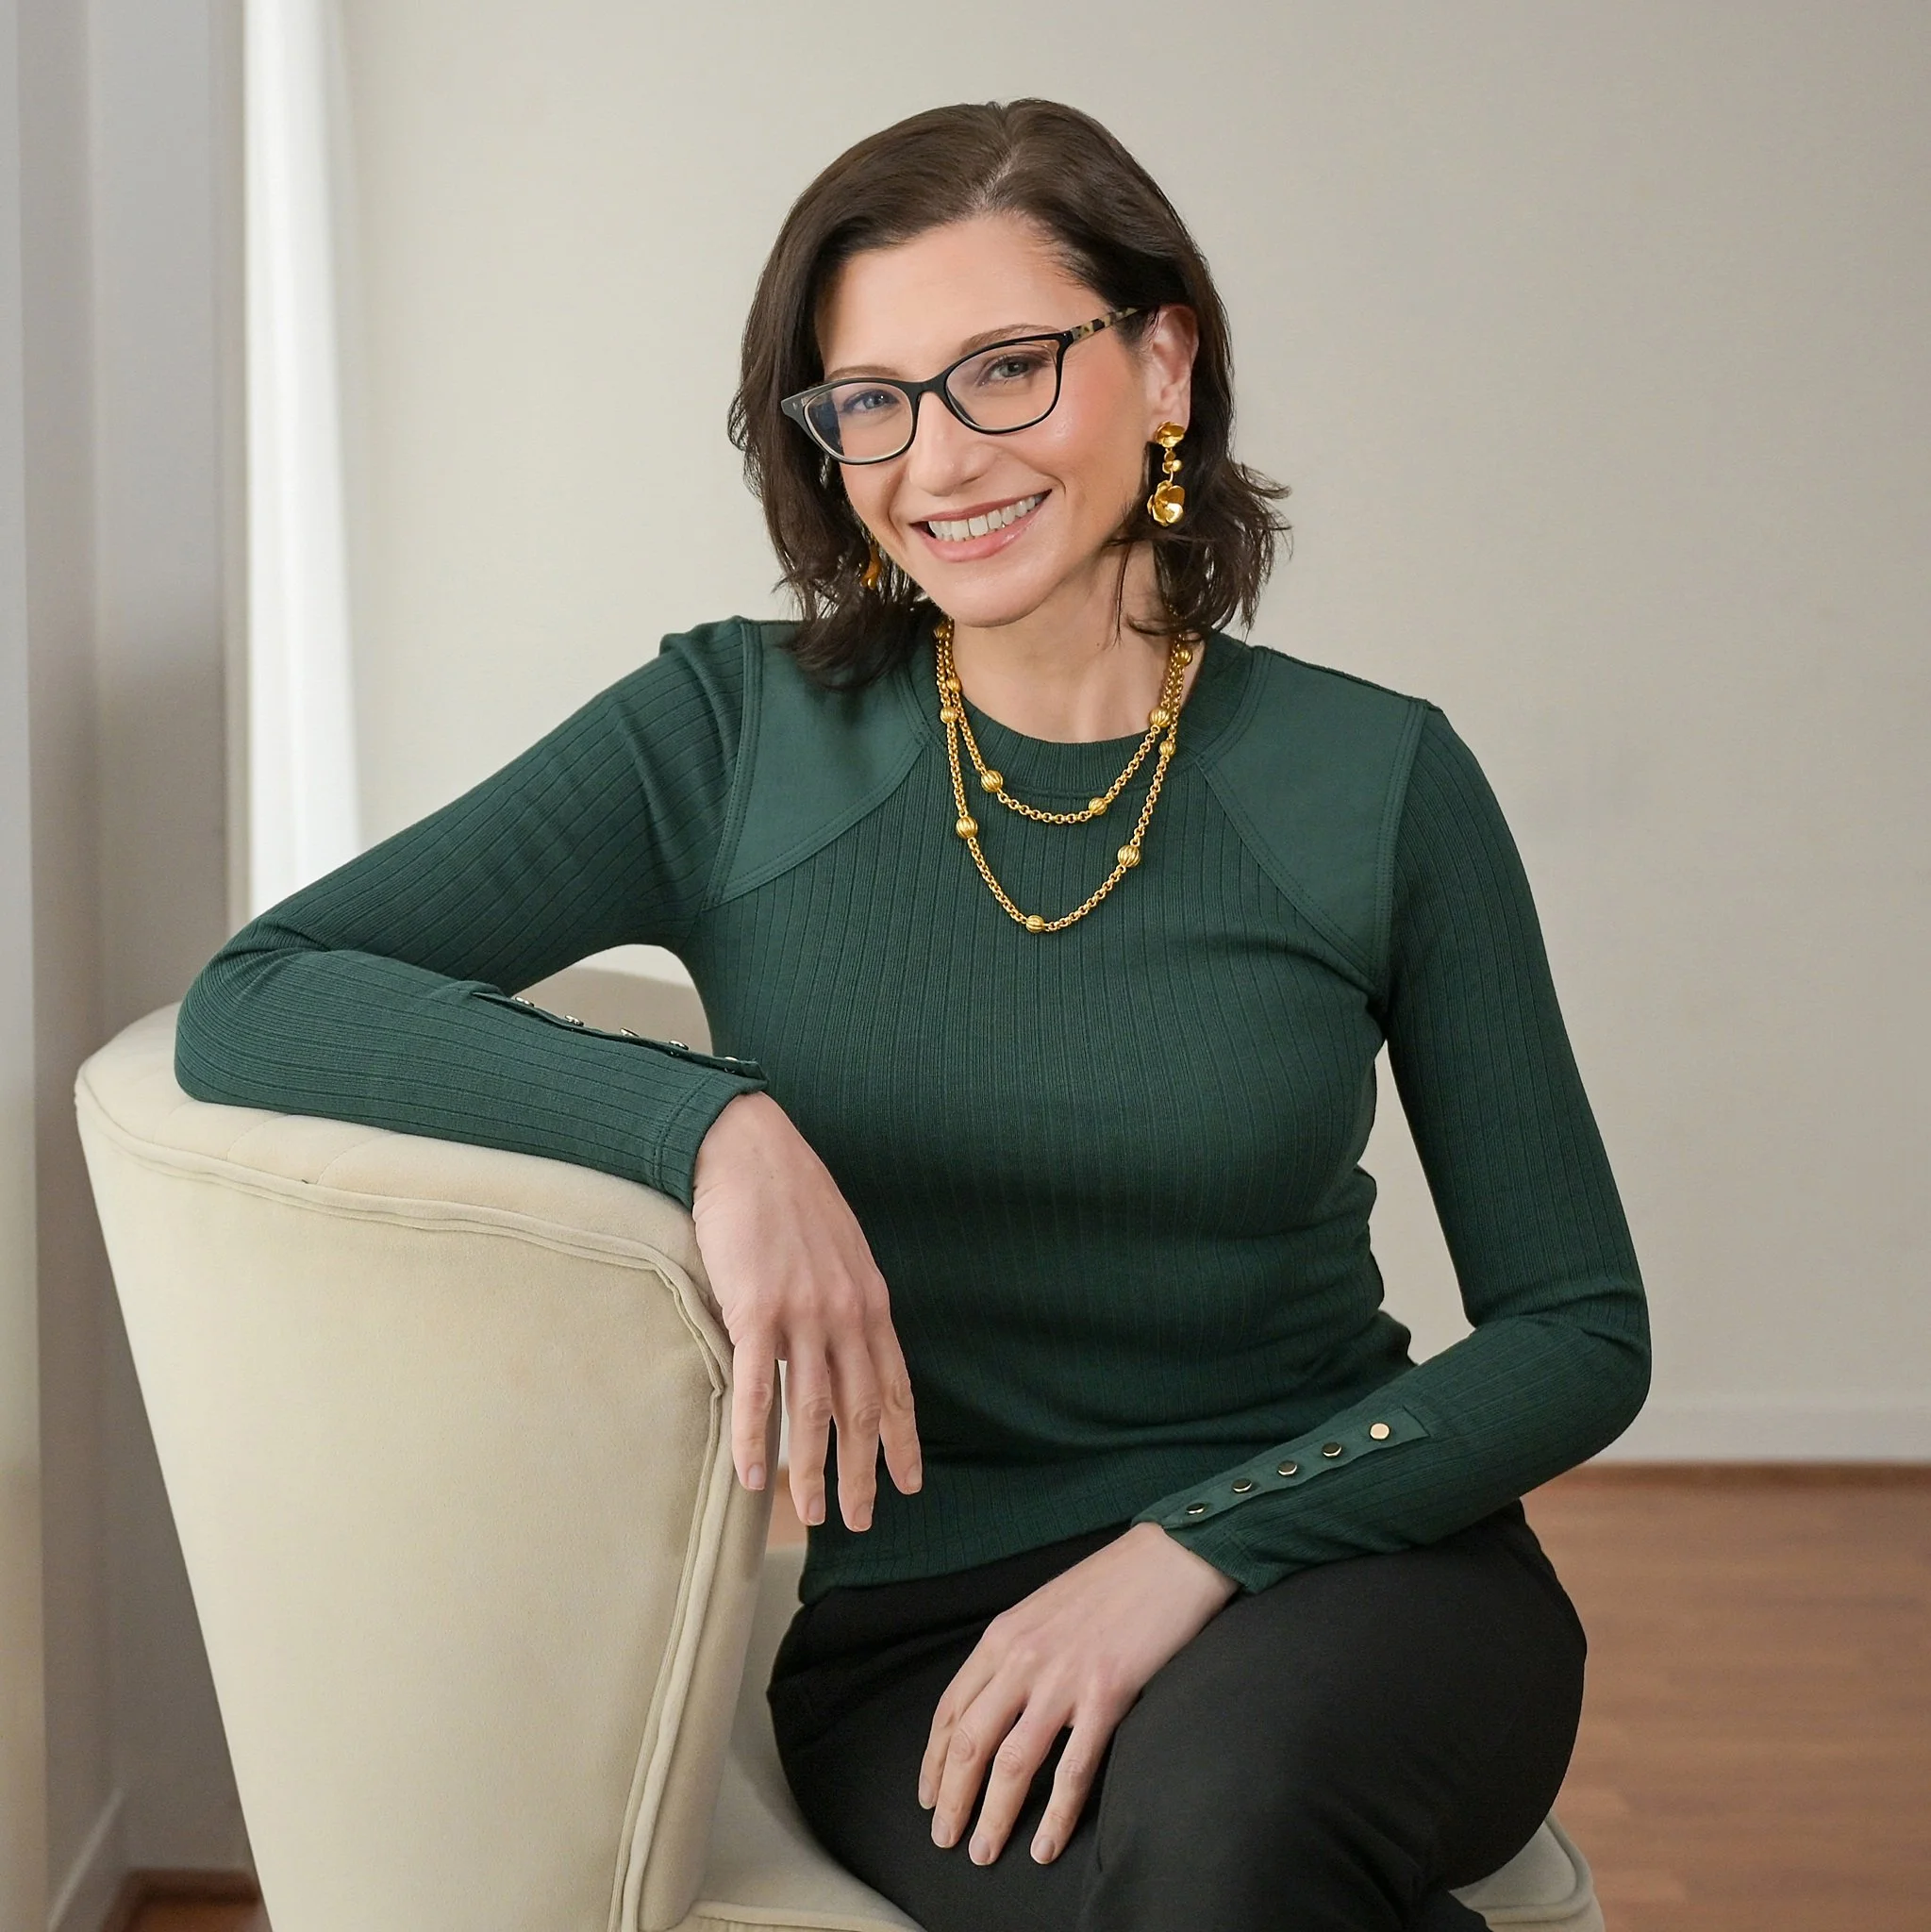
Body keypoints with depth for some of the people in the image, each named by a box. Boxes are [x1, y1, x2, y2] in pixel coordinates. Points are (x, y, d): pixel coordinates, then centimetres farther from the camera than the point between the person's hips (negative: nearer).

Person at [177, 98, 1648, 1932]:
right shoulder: (736, 735, -1)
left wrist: (1199, 1542, -14)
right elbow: (248, 1007, -10)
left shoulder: (1376, 782, 0)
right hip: (910, 1625, 0)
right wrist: (712, 1124, -24)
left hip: (1344, 1568, 1)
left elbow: (1580, 1331, 1)